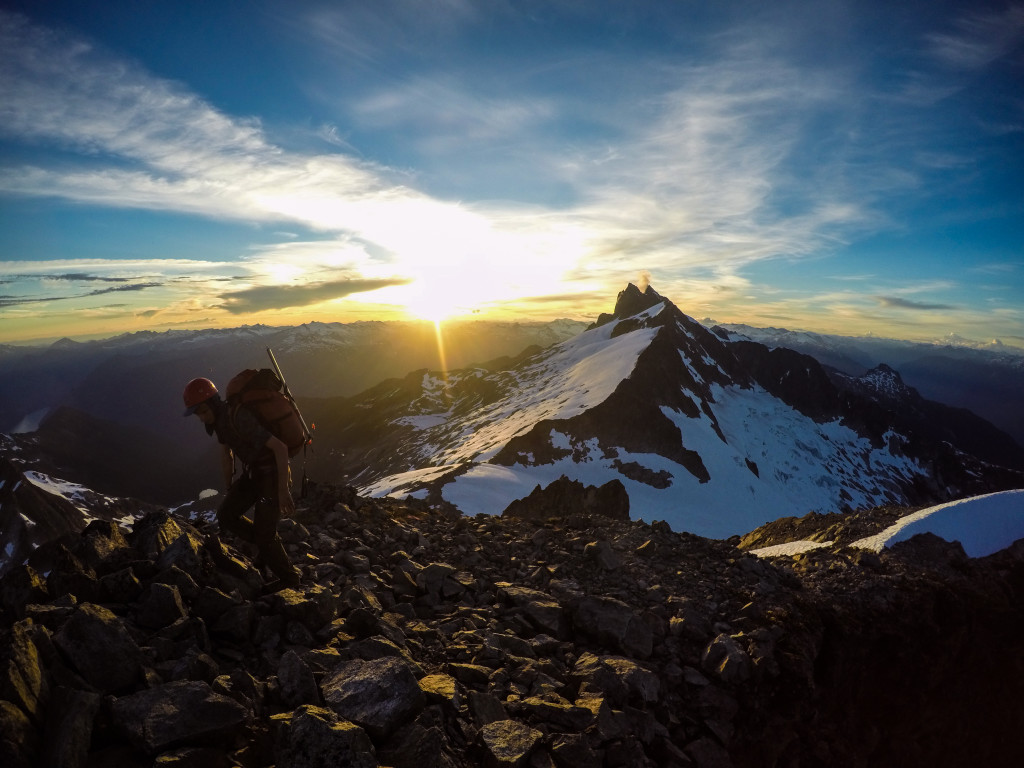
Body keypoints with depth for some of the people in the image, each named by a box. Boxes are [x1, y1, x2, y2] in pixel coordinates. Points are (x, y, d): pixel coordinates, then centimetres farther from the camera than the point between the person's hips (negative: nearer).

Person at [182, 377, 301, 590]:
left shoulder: (240, 418, -32)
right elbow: (226, 455, 12)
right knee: (226, 516, 5)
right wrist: (229, 490, 19)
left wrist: (283, 490, -31)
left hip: (273, 474, -9)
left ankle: (289, 577, 21)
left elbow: (280, 448, -35)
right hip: (253, 472, 9)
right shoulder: (219, 418, -2)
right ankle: (270, 548, 24)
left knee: (263, 534, -2)